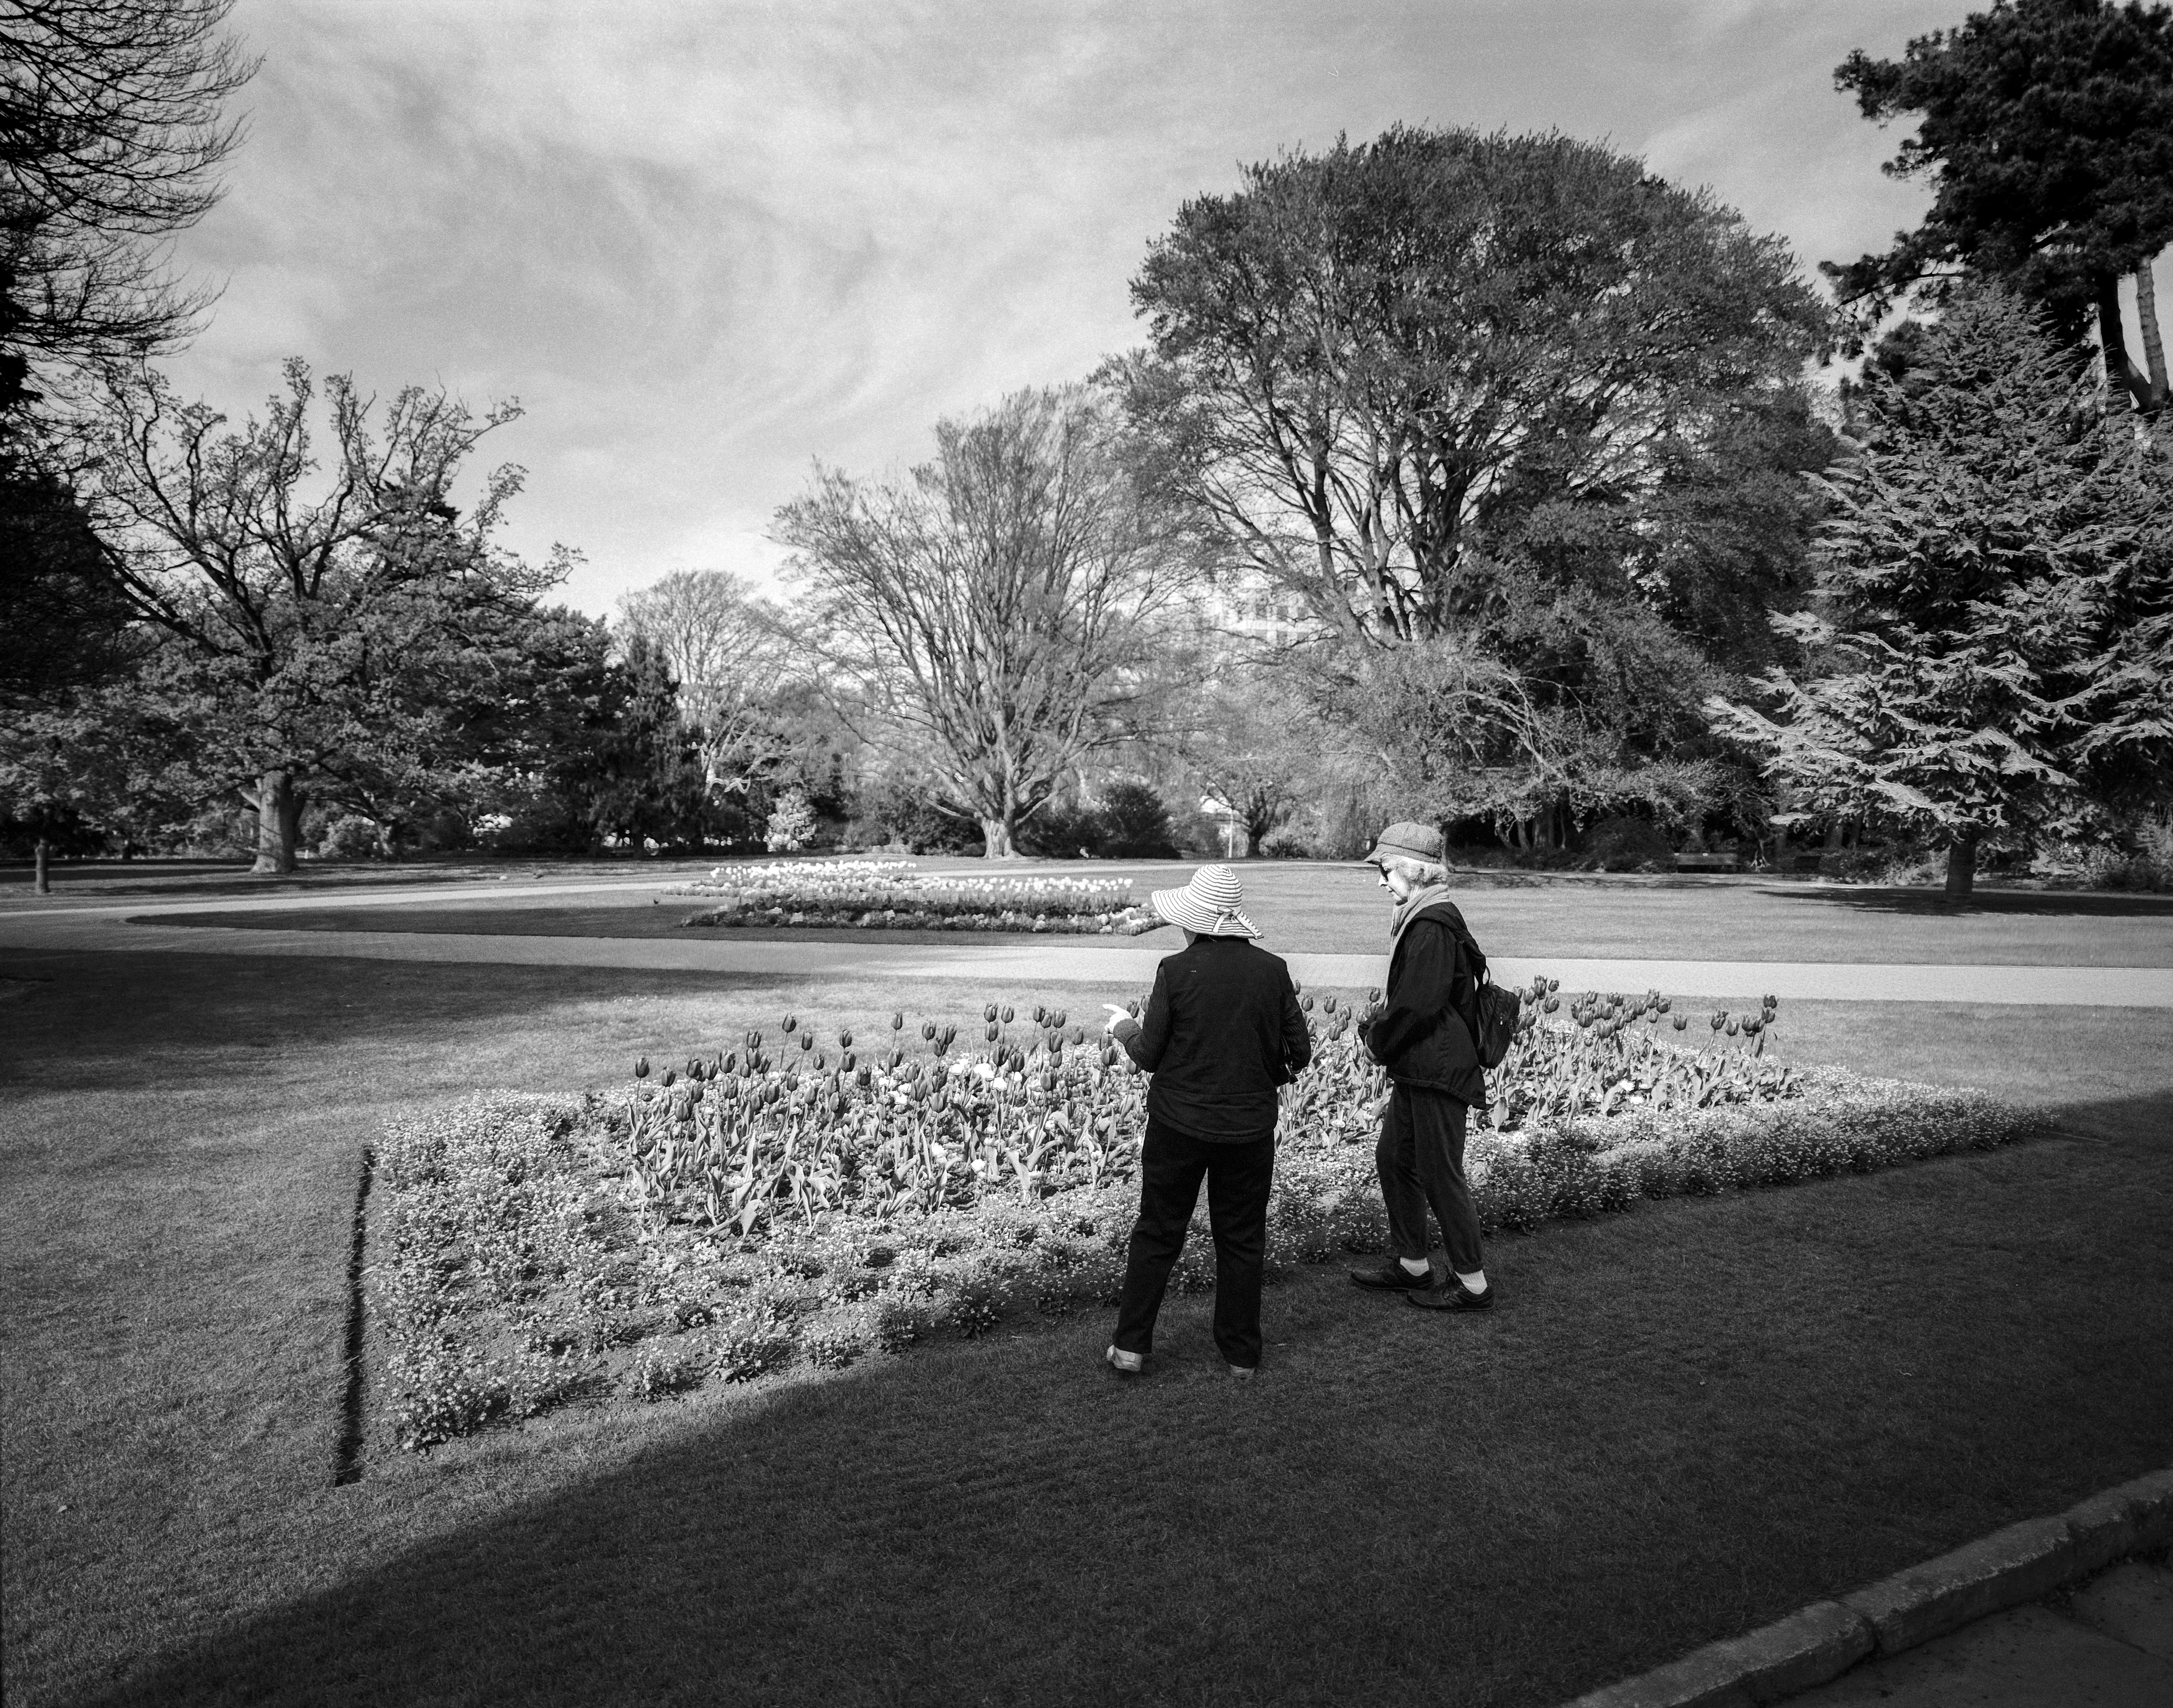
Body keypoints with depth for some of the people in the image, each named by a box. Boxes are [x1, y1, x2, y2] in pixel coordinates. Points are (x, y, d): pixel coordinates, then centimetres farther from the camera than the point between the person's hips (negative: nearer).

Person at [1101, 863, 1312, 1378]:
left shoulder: (1175, 970, -13)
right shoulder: (1273, 971, -6)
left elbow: (1149, 1055, -8)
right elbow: (1300, 1052, -1)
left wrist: (1125, 1028, 12)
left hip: (1179, 1123, -1)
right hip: (1250, 1125, 2)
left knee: (1156, 1234, 12)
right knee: (1242, 1240, 15)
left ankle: (1131, 1346, 17)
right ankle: (1241, 1353, 24)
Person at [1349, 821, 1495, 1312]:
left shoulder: (1432, 927, -21)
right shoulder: (1418, 919, 12)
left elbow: (1418, 1006, -23)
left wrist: (1379, 1042, -10)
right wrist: (1378, 1019, 5)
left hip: (1438, 1072, -10)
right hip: (1417, 1069, 10)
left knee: (1440, 1175, 0)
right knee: (1393, 1158, 16)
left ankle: (1472, 1284, 13)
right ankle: (1411, 1265, 29)